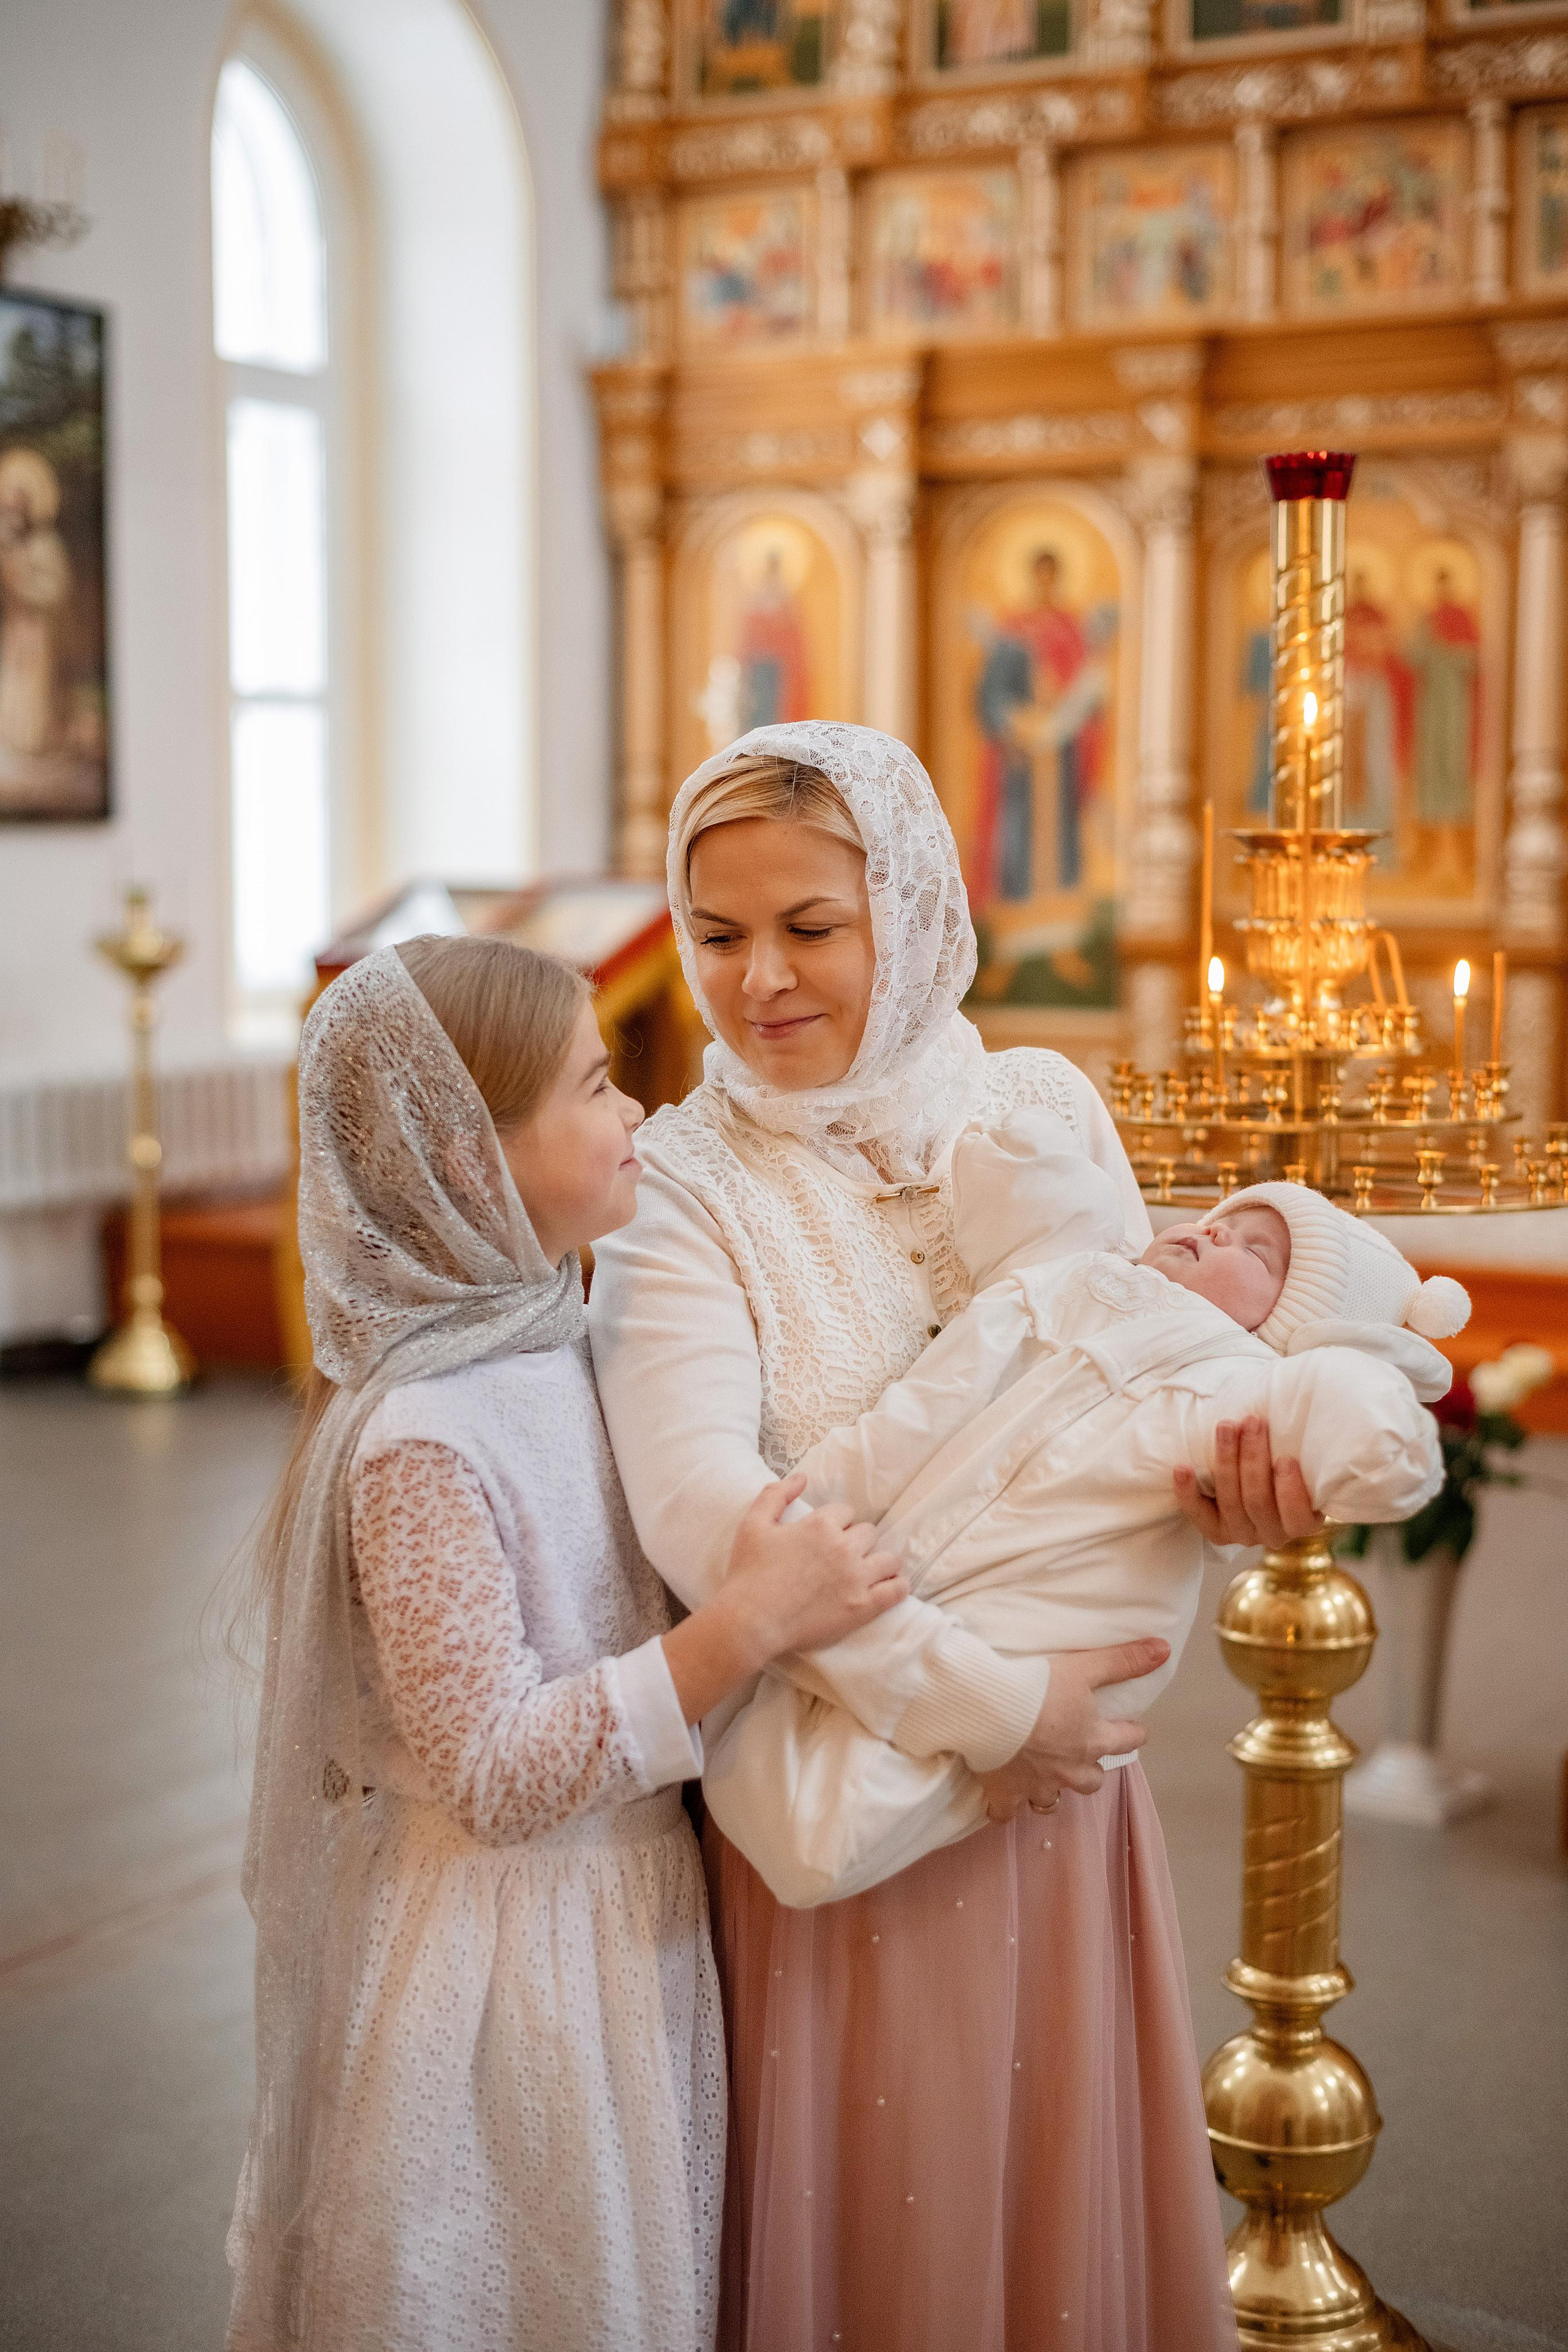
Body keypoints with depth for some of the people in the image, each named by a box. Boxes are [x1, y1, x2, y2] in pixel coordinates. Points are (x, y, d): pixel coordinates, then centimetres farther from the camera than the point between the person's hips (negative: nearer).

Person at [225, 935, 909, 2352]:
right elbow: (499, 1771, -25)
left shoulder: (553, 1344, 2)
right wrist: (746, 1628, -30)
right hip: (510, 1962, -8)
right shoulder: (417, 1436, -24)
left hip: (627, 1919, 8)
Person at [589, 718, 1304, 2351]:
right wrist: (986, 1706, -27)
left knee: (1061, 2196, 18)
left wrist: (1240, 1489, -12)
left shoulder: (1047, 1106, 1)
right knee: (858, 2203, 11)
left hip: (1061, 1784, 4)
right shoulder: (682, 1185, -12)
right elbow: (703, 1508, -25)